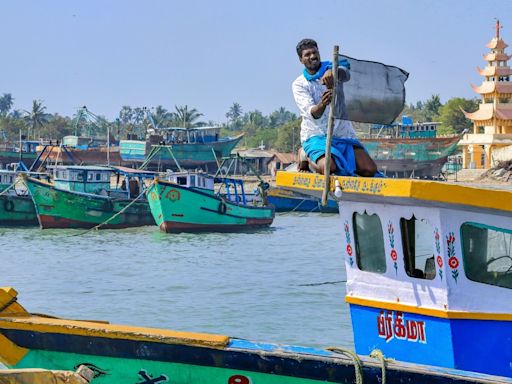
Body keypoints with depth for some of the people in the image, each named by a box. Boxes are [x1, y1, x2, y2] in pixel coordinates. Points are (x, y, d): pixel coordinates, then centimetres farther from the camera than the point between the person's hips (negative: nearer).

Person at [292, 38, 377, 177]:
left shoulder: (333, 68, 8)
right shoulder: (299, 84, 0)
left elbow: (345, 73, -20)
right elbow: (312, 113, -16)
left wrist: (333, 72, -45)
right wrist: (322, 104, -41)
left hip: (343, 133, 3)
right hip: (316, 135, -3)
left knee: (370, 169, -14)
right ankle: (306, 156, 1)